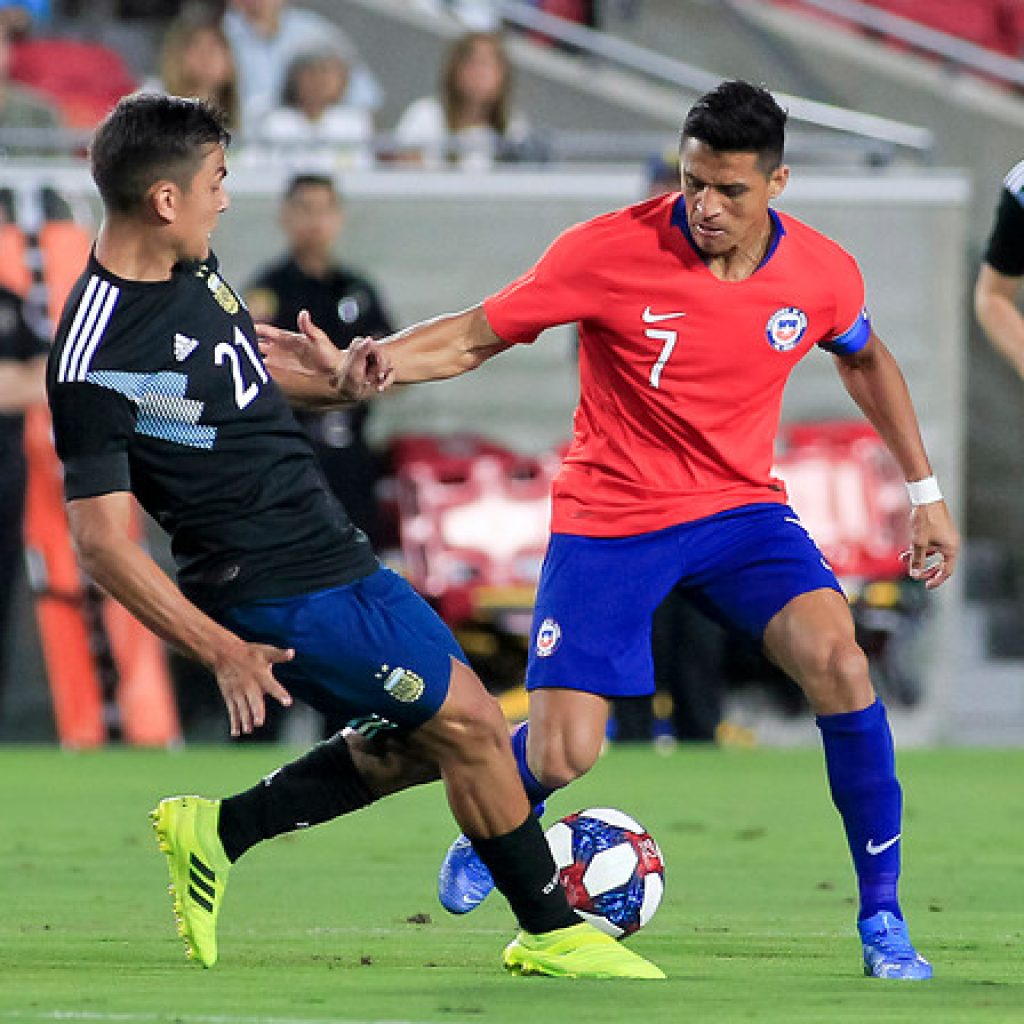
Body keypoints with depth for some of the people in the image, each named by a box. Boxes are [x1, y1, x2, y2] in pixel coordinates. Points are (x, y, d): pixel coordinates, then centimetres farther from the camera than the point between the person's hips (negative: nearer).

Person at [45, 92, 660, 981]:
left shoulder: (192, 268, 5)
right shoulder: (96, 364, -23)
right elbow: (101, 541, -21)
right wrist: (220, 651, -25)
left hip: (336, 552, 10)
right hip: (277, 597, -10)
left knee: (428, 739, 15)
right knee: (469, 723, -5)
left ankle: (218, 833, 21)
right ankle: (551, 932, 11)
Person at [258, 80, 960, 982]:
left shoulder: (823, 273, -7)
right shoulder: (610, 252, -18)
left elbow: (865, 359, 17)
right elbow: (474, 338, -11)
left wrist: (924, 490, 17)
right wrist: (357, 366, -27)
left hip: (741, 506, 2)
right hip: (608, 518, -2)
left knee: (838, 663, -24)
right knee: (562, 756, -10)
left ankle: (882, 921, -11)